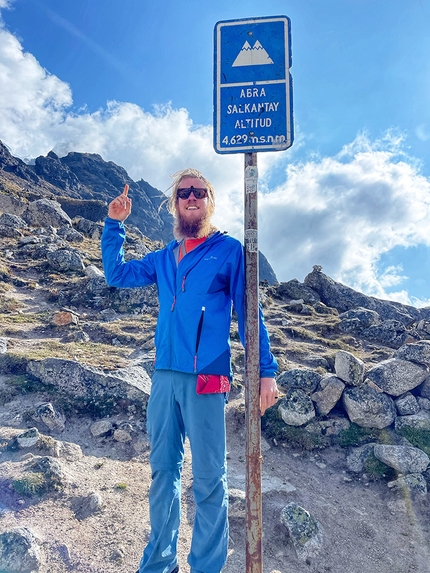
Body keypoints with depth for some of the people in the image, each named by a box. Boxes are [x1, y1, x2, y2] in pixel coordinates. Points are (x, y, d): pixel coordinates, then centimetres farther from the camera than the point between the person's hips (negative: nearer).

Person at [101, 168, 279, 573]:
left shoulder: (228, 250, 3)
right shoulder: (165, 258, 17)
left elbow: (248, 314, 2)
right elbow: (117, 274, 22)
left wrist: (266, 370, -5)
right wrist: (114, 225, 12)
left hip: (206, 377, -5)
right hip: (164, 375, 5)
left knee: (208, 478, 1)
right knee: (163, 470, 13)